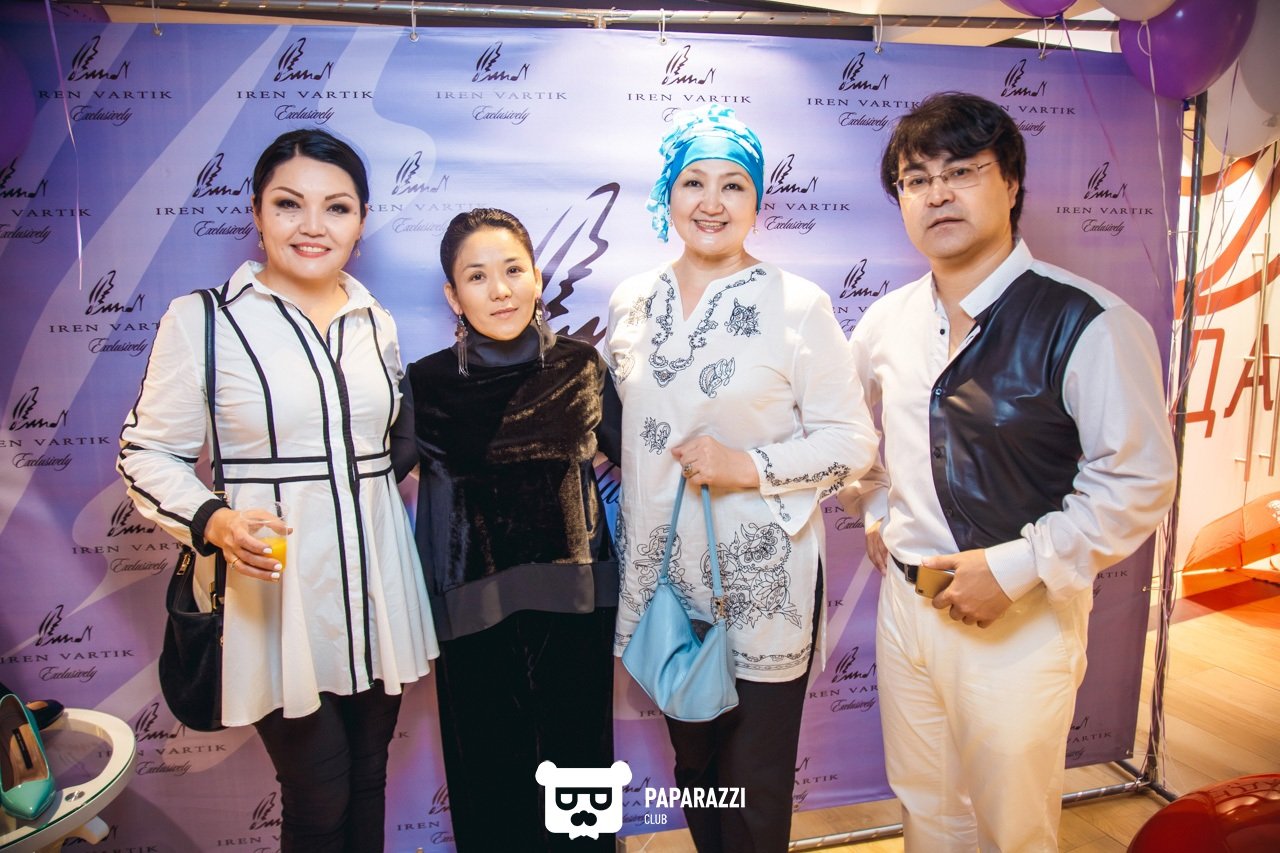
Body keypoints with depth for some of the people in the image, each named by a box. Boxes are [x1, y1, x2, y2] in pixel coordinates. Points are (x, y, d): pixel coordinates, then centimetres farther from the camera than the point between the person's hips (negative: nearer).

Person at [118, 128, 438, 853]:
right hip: (276, 594, -4)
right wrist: (213, 520, -21)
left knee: (369, 781, 17)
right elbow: (148, 453, -5)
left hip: (376, 589, 5)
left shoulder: (376, 322, 9)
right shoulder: (202, 319, -7)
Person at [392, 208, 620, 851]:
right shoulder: (425, 384, -5)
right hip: (474, 617, -1)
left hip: (574, 607, 1)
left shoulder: (582, 367, -1)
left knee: (578, 759, 14)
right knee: (490, 777, 12)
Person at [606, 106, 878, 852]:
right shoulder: (631, 303, 4)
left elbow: (853, 441, -8)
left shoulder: (798, 305, -9)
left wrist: (753, 468, -20)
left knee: (755, 785, 10)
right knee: (693, 764, 20)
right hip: (662, 573, 4)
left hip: (762, 584, -4)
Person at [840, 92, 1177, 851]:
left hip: (1023, 614, -5)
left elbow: (1138, 483, -16)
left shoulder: (1089, 324, -17)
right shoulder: (886, 320, 2)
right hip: (906, 597, 5)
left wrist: (1013, 568, -20)